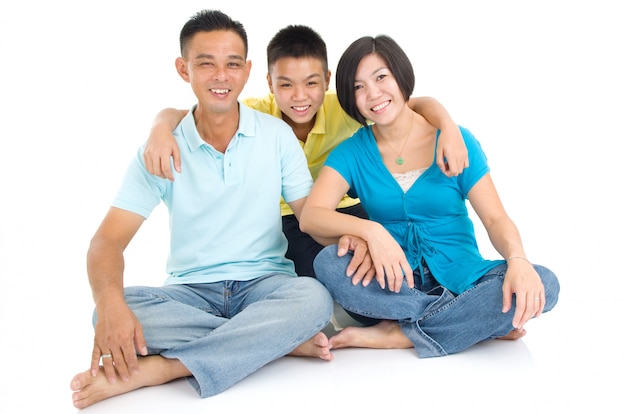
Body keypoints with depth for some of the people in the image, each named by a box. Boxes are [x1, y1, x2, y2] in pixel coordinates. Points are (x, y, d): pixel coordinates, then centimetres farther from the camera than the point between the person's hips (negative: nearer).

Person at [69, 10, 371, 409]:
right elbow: (109, 241, -9)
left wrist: (345, 235, -24)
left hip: (265, 285, 0)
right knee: (116, 309, -29)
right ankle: (282, 340, -25)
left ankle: (156, 369, -29)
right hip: (191, 292, 0)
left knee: (315, 297, -33)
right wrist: (111, 304, -30)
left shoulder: (277, 134, 0)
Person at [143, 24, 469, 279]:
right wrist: (161, 128, -45)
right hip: (284, 217, -1)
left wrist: (448, 127, -43)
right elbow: (178, 114, -21)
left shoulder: (341, 109, -17)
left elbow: (417, 104, -21)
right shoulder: (256, 114, -18)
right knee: (314, 267, -30)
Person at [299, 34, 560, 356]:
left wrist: (517, 260, -28)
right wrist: (369, 230, -31)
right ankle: (481, 320, -21)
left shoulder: (454, 141, 0)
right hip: (393, 285, 0)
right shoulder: (352, 152, 2)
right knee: (328, 263, -29)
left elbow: (495, 218, -6)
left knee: (542, 284, -26)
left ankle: (394, 335, -23)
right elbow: (310, 216, -13)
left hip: (460, 278, 0)